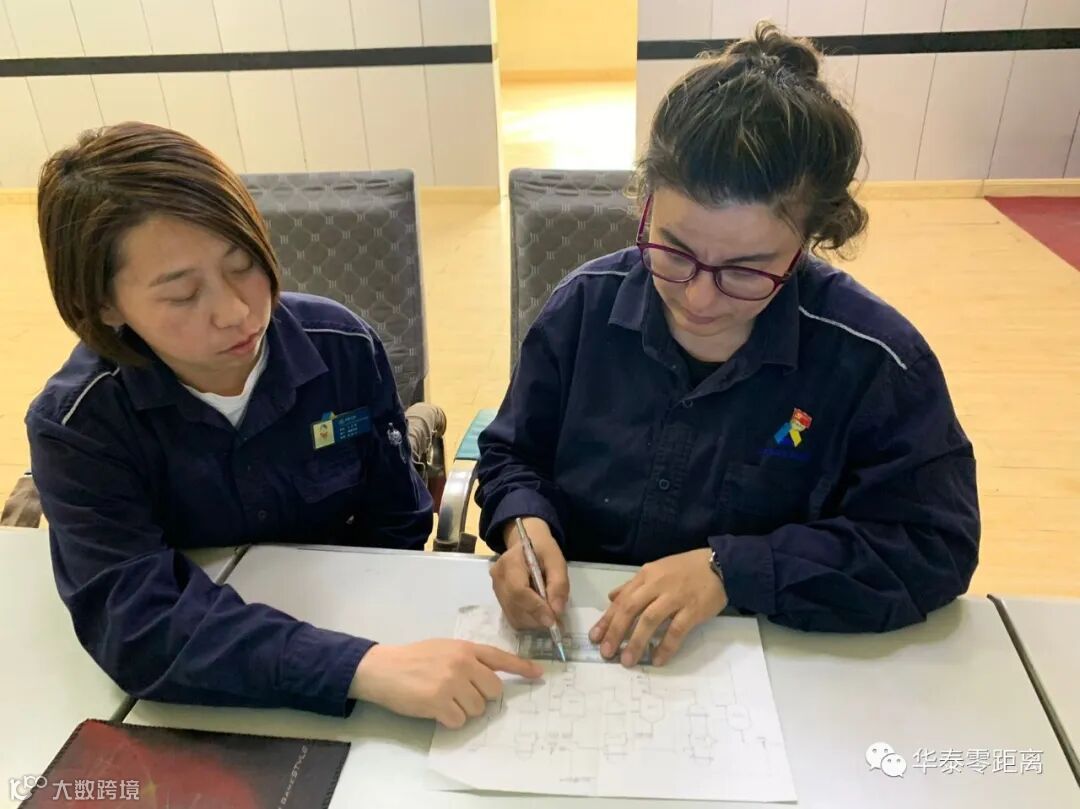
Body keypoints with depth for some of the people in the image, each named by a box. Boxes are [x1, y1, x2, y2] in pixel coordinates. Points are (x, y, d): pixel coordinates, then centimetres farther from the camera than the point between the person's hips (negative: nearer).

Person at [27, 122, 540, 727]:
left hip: (351, 620, 2)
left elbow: (397, 527, -2)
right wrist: (362, 667, -39)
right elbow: (139, 627, -27)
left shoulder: (346, 350, -11)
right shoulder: (76, 429, -16)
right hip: (200, 700, -1)